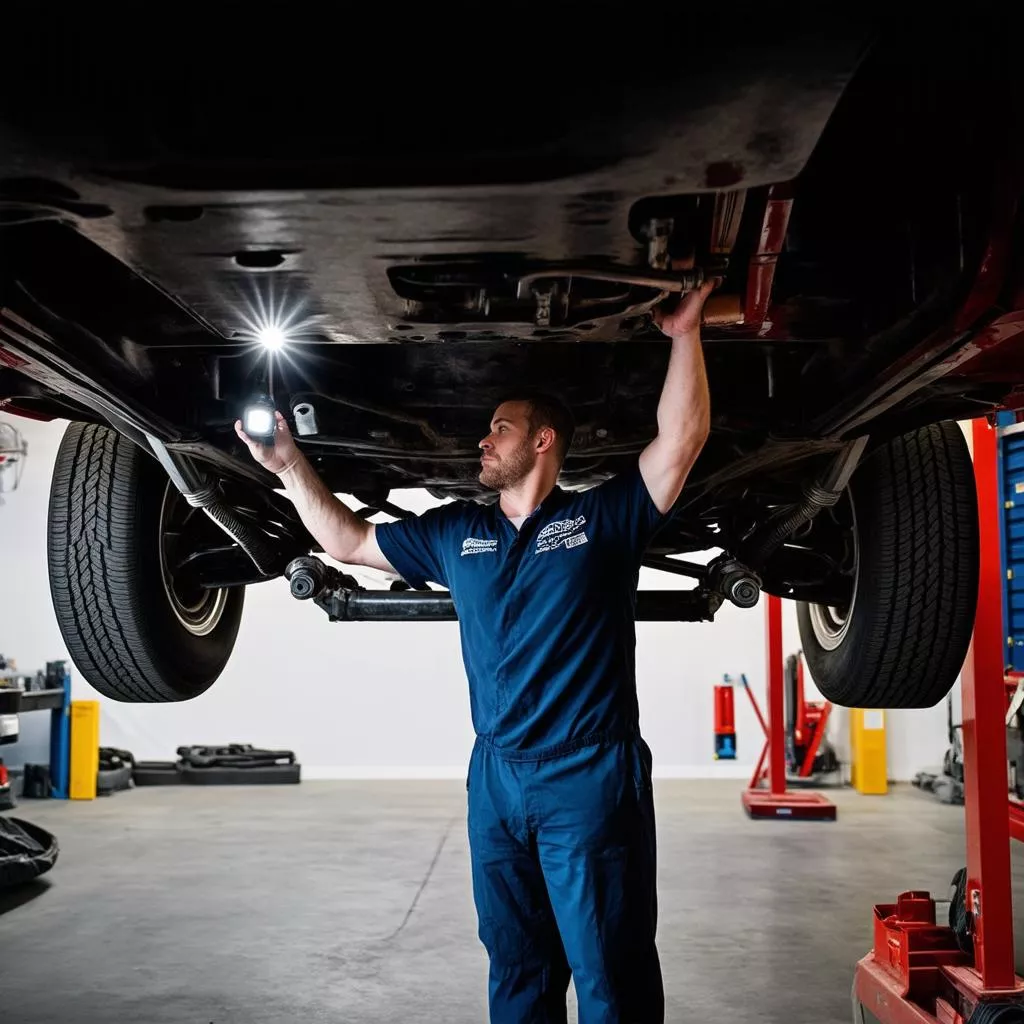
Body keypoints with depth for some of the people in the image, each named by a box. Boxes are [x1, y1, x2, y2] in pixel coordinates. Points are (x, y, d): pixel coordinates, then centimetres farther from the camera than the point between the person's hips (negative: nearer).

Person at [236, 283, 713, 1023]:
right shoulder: (455, 533, 12)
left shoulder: (602, 518, -3)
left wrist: (685, 335, -16)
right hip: (497, 777, 5)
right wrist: (291, 465, 16)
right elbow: (347, 540, 20)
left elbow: (682, 440, -13)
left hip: (591, 777, -5)